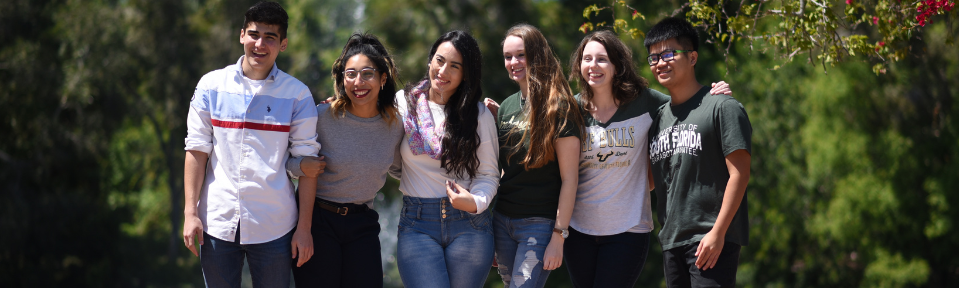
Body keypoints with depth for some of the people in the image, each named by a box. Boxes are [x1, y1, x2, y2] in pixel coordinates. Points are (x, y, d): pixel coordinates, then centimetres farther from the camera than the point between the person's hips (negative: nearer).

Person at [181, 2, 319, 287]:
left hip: (273, 229, -1)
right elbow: (196, 150, 4)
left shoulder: (297, 95, 0)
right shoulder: (211, 85, 3)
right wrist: (190, 213, -1)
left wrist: (304, 228, -3)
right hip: (217, 222, 1)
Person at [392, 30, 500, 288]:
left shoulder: (479, 115, 2)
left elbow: (489, 174, 4)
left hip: (469, 225, 1)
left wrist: (475, 202, -15)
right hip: (416, 224, 0)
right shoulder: (403, 103, 5)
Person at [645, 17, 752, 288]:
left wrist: (718, 232, -16)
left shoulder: (722, 107, -5)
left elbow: (739, 173, -11)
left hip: (712, 239, -7)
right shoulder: (659, 117, 15)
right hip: (671, 241, 7)